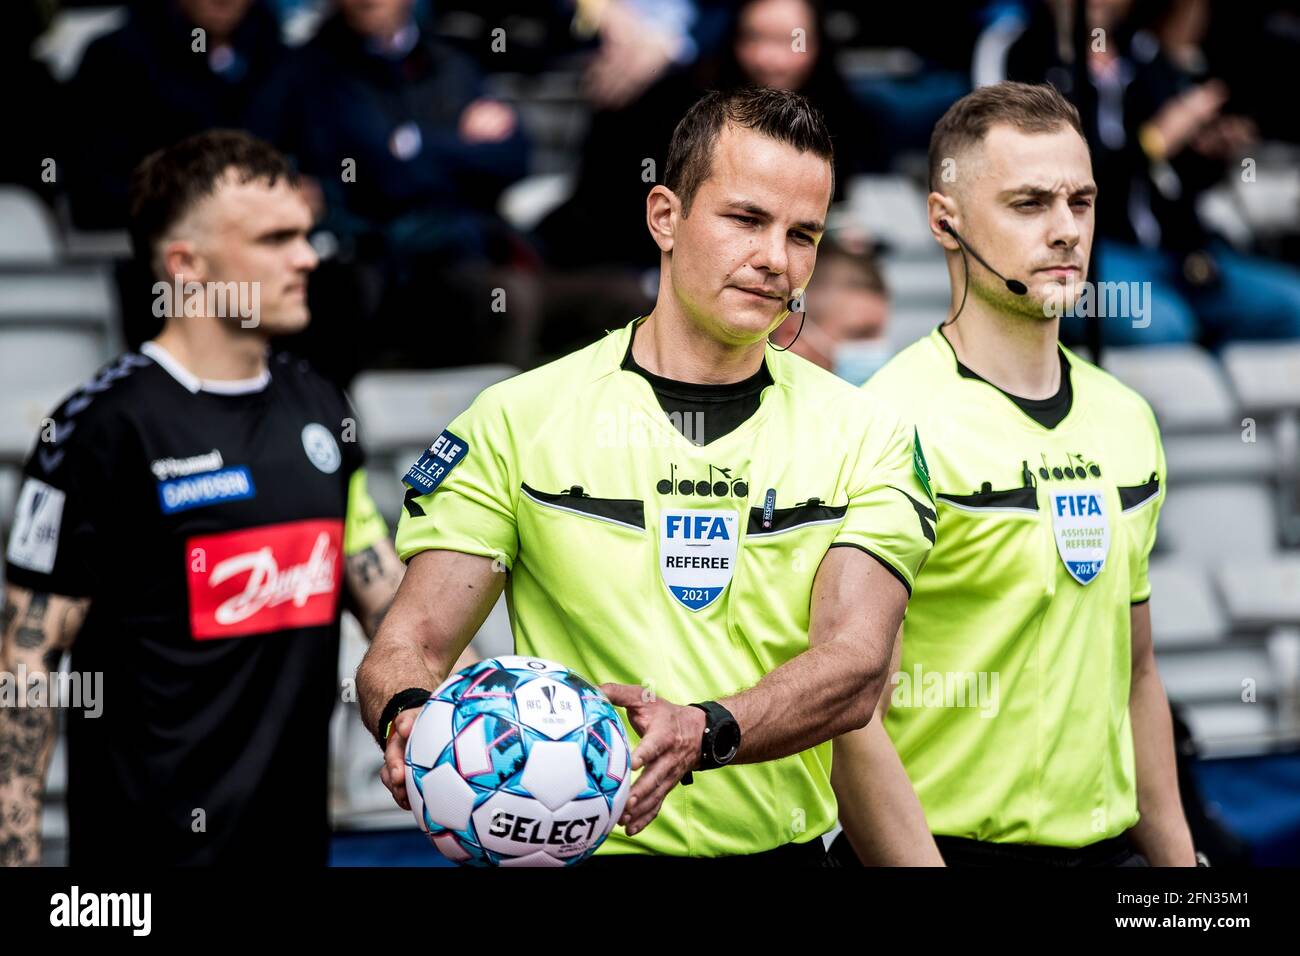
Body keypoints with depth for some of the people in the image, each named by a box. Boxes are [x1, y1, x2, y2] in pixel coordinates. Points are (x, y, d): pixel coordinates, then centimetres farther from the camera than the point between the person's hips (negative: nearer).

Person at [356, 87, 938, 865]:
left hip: (783, 846, 1)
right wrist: (409, 717, -28)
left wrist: (706, 733, -32)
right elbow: (410, 643, -4)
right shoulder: (520, 419, -1)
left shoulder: (863, 436, 1)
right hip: (574, 850, -1)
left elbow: (855, 667, -13)